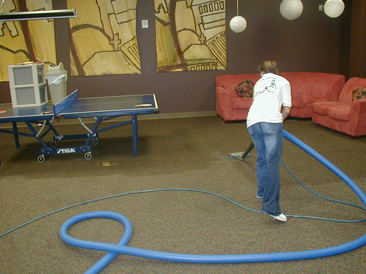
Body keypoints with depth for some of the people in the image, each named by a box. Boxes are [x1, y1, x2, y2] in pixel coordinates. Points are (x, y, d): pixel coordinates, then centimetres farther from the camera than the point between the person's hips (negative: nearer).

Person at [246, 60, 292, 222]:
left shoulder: (258, 83, 33)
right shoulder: (283, 82, 22)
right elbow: (287, 109, 15)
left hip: (252, 122, 5)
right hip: (271, 121, -4)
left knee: (261, 158, 22)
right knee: (273, 163, -8)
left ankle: (262, 192, 36)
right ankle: (271, 207, -14)